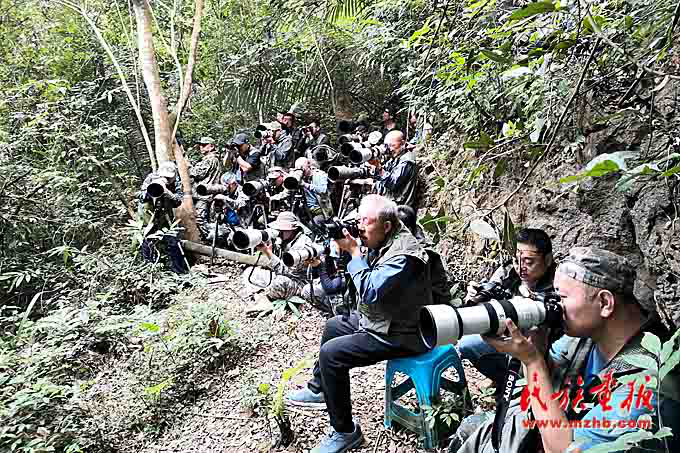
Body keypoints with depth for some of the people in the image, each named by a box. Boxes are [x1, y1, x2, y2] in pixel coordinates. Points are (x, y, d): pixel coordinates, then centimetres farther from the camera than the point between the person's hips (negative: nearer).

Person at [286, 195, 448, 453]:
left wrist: (354, 251, -25)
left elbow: (369, 292, -32)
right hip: (377, 319, 11)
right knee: (333, 326, 24)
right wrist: (346, 248, -7)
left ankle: (345, 432, -3)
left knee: (331, 354, -18)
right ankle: (318, 390, 42)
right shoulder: (382, 241, 2)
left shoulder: (403, 254, -28)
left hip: (398, 334, -11)